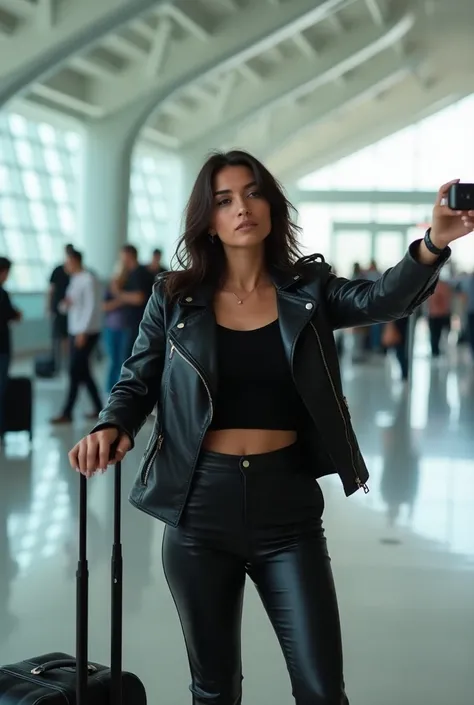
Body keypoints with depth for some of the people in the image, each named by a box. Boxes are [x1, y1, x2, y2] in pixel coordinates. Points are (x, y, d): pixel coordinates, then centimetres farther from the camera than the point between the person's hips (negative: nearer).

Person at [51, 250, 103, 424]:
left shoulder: (89, 280, -13)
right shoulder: (75, 280, 14)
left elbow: (92, 307, -18)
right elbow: (70, 304, 21)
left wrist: (83, 332, -20)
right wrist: (65, 304, -4)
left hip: (87, 333, -9)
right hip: (75, 331, 9)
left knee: (75, 372, -7)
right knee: (83, 372, 11)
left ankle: (67, 413, -3)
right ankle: (98, 408, 18)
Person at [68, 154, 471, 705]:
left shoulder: (307, 289, -1)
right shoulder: (175, 297, 0)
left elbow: (380, 300, -19)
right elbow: (137, 383, 6)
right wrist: (112, 428, -16)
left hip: (288, 506, 0)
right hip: (201, 509, 1)